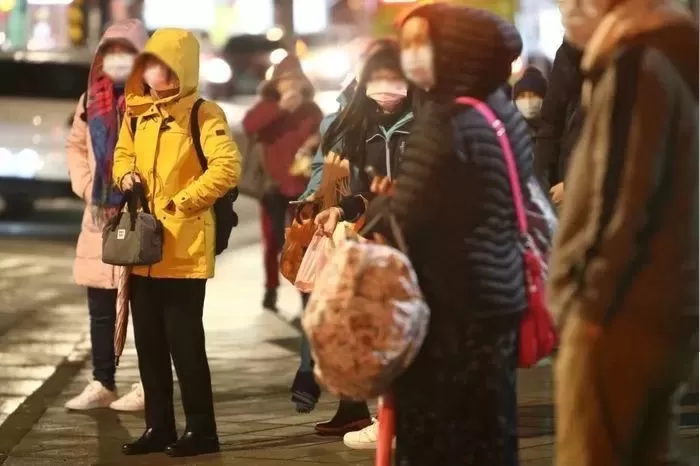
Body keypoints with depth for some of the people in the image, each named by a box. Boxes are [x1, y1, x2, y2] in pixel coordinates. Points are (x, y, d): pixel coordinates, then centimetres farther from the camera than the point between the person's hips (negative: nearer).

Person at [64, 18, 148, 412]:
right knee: (101, 307, 11)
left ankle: (149, 386, 5)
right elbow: (76, 146, 21)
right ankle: (102, 384, 19)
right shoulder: (91, 100, 11)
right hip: (100, 217, 6)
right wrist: (86, 186, 7)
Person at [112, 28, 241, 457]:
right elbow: (123, 155, 25)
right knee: (149, 341, 10)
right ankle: (158, 427, 19)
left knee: (183, 340, -4)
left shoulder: (203, 115, -10)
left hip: (184, 248, -7)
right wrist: (126, 175, 2)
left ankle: (201, 429, 6)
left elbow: (227, 167, -19)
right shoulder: (137, 113, 11)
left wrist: (182, 201, -19)